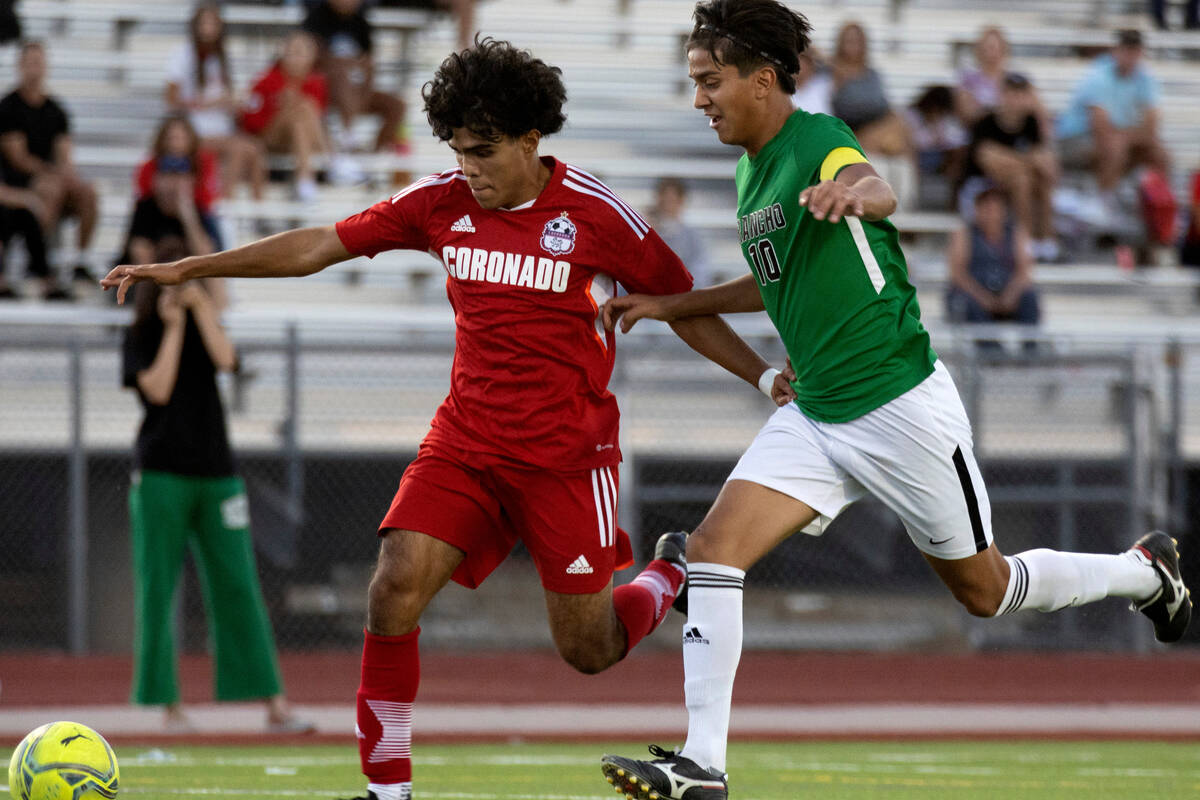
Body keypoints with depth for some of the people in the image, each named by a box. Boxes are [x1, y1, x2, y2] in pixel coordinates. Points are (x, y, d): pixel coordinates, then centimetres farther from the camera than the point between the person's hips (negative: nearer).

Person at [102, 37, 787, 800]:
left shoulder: (597, 214, -10)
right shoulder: (442, 202, 0)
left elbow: (682, 305, 1)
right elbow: (321, 245, 5)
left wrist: (764, 376, -8)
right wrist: (185, 268, 4)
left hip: (568, 454, -3)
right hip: (465, 442, 3)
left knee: (588, 650, 1)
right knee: (395, 589, -17)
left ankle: (674, 572, 34)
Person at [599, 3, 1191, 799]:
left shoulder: (818, 140, -17)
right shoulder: (751, 173, 9)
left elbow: (878, 190, -42)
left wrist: (850, 192, -66)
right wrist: (671, 305, 24)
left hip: (898, 401, -7)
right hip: (815, 416, 8)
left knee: (984, 590, 7)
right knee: (714, 547, -12)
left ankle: (1146, 572, 34)